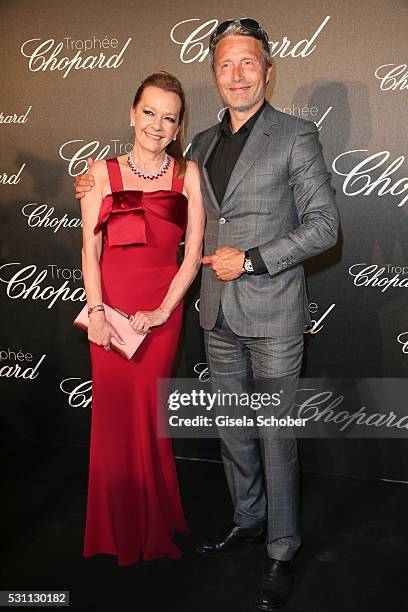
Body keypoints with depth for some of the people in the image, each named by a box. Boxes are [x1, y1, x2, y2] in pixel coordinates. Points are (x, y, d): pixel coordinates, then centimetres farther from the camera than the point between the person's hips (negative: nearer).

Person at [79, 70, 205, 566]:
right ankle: (118, 532, 27)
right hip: (110, 305, 1)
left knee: (146, 412, 3)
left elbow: (193, 254, -2)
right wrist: (96, 310, -11)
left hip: (162, 307, -1)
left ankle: (152, 529, 27)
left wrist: (162, 311, -10)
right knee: (112, 412, 5)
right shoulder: (102, 173, 4)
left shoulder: (189, 174, 2)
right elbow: (90, 250, 0)